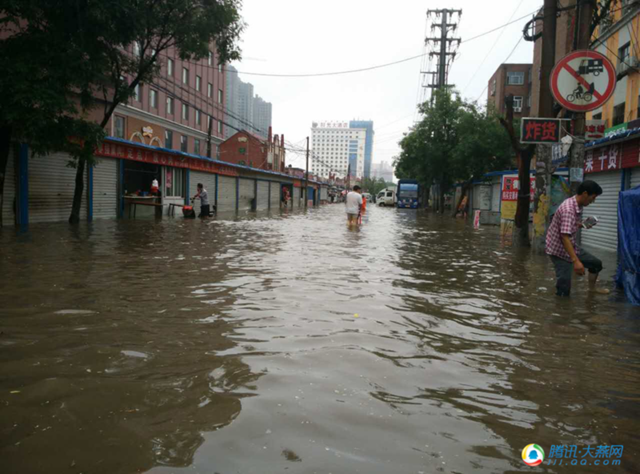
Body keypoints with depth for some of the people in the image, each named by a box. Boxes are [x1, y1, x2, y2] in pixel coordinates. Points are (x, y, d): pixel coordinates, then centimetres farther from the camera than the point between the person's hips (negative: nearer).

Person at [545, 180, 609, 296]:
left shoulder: (578, 206, 3)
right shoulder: (568, 209, -27)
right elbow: (565, 236, -35)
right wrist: (576, 261, -39)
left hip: (570, 247, 9)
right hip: (559, 250, -9)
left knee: (596, 263, 20)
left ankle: (592, 287, 43)